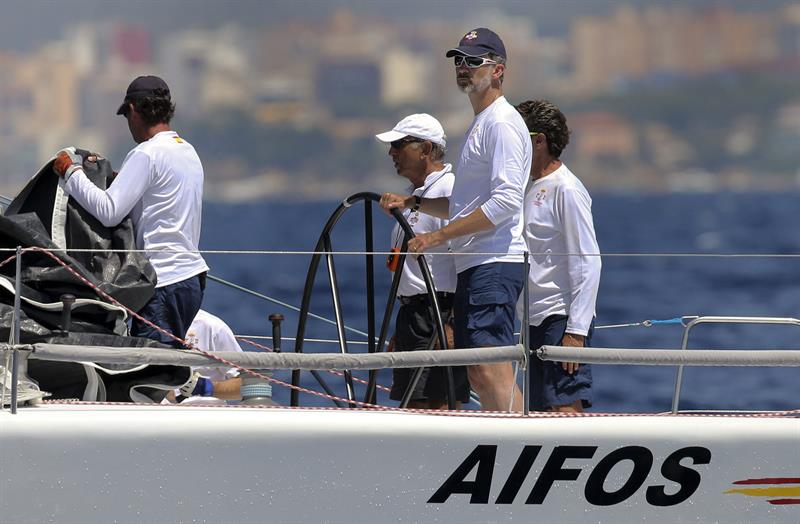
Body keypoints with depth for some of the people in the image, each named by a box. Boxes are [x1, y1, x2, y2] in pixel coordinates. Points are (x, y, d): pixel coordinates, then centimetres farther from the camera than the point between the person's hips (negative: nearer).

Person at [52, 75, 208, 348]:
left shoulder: (147, 154, -11)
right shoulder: (189, 152, 16)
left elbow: (109, 212, -17)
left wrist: (71, 172, -6)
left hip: (165, 283, -9)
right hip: (193, 273, 9)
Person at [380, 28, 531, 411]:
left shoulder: (501, 122, -9)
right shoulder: (480, 124, 24)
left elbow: (505, 201, -20)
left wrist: (437, 236, -20)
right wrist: (413, 202, 17)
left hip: (494, 265, -11)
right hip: (474, 266, 11)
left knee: (492, 371, -18)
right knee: (479, 375, 9)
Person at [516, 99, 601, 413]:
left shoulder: (566, 189, -10)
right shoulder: (532, 189, 18)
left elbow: (588, 263, -15)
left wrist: (576, 331, -20)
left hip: (561, 319, -9)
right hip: (536, 321, 9)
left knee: (565, 410, -15)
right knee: (541, 413, 7)